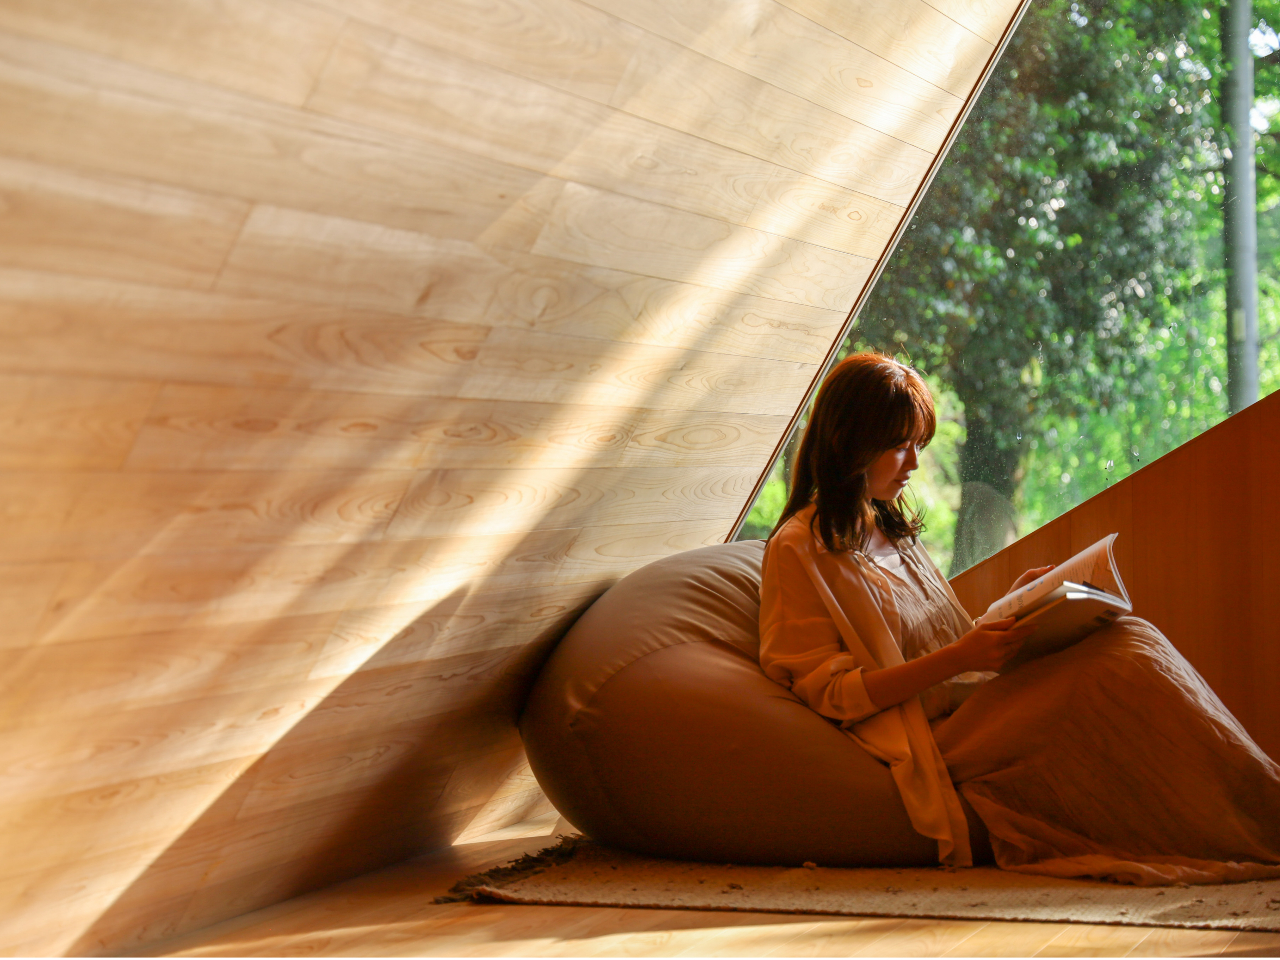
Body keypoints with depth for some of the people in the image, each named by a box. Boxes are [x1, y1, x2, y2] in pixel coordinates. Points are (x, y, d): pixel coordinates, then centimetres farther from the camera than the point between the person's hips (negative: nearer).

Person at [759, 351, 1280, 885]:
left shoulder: (892, 532, 21)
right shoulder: (798, 552, -6)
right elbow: (831, 693, -12)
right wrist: (957, 659, -19)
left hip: (976, 709, 8)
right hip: (934, 743, -8)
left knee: (1129, 639, -17)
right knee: (1117, 667, -26)